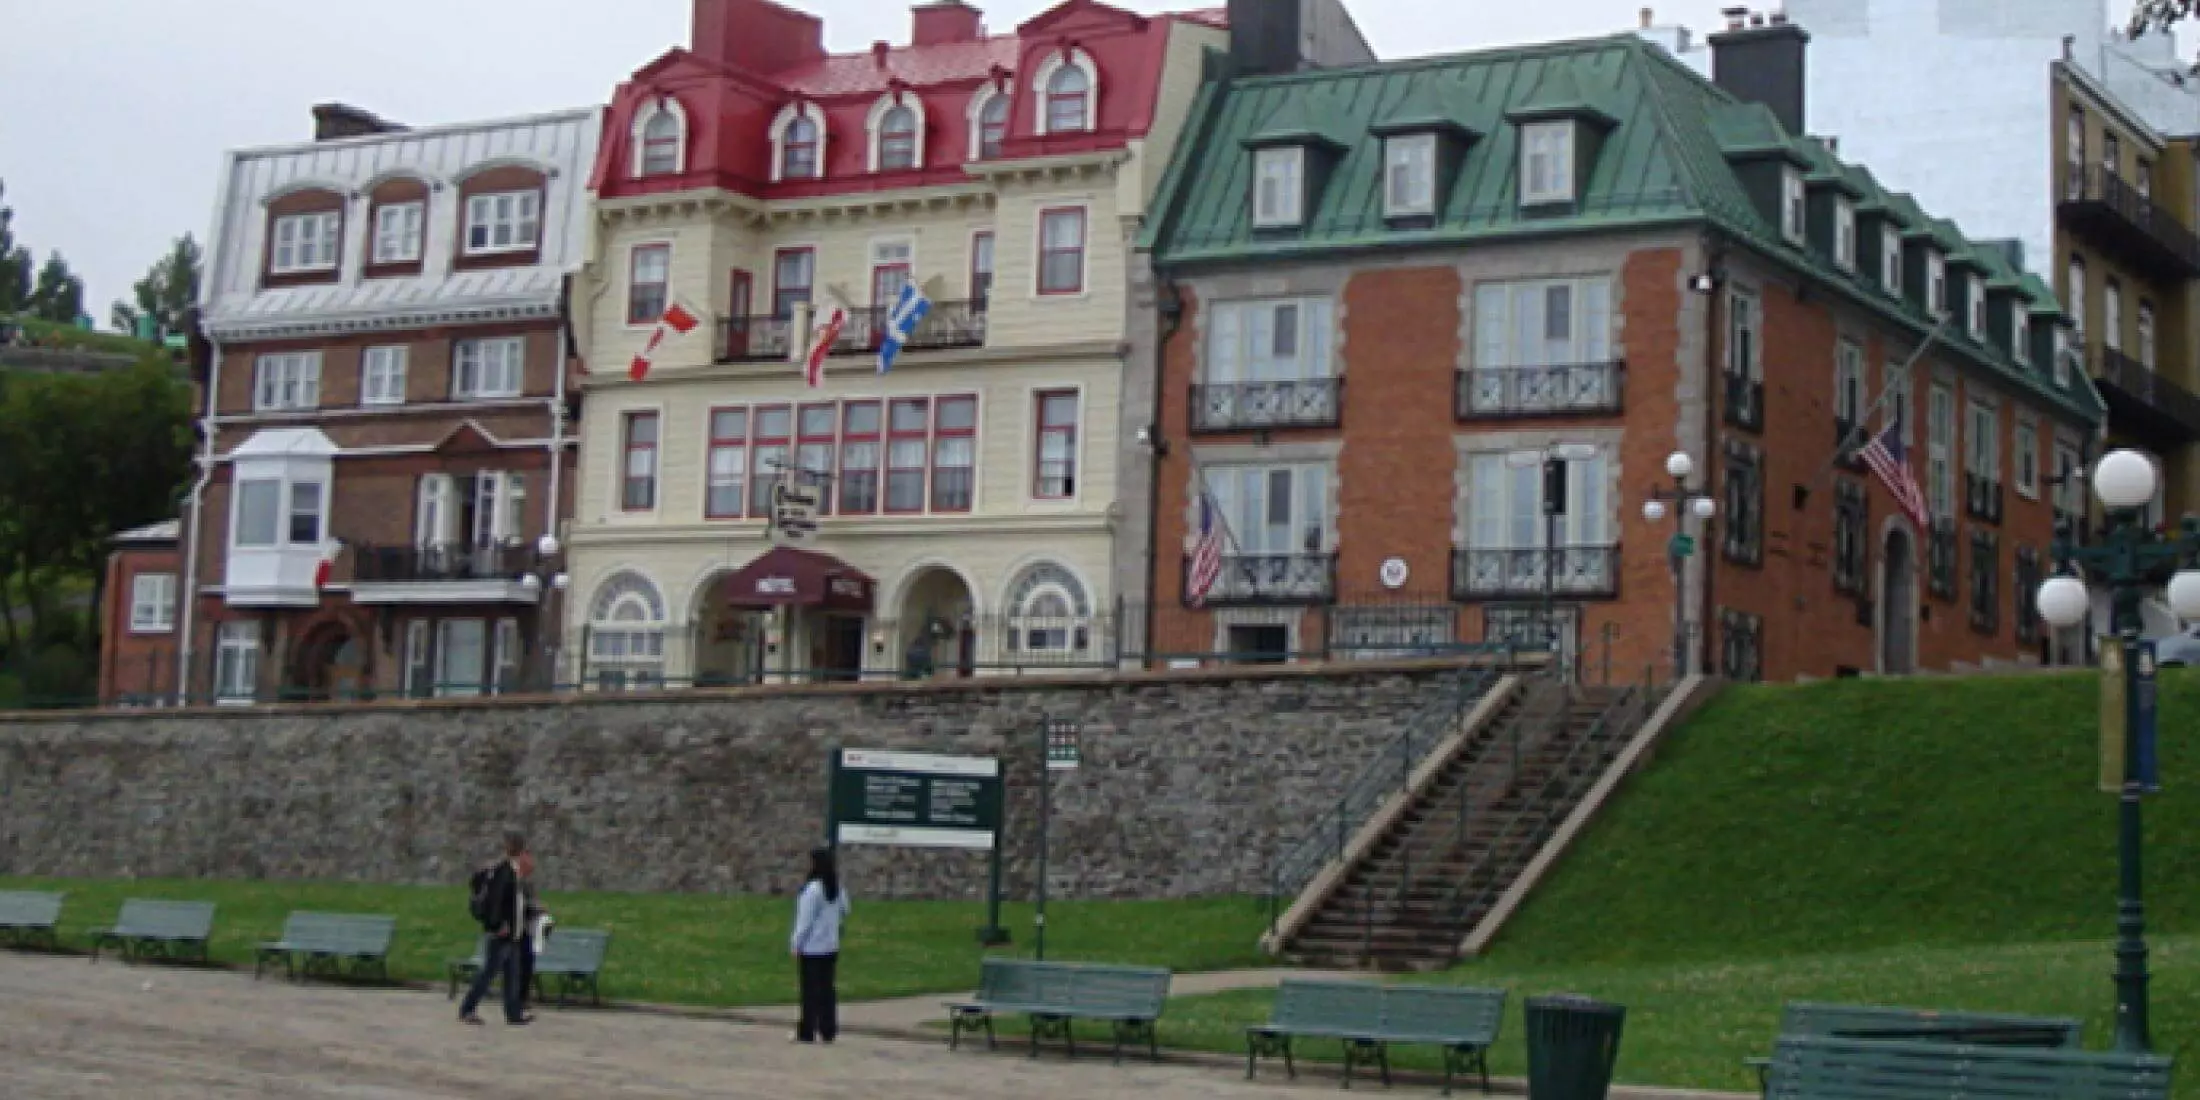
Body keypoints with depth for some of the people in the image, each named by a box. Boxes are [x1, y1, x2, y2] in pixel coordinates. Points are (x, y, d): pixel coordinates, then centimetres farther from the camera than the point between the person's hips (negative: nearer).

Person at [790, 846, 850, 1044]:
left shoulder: (813, 888, -18)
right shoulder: (837, 888, 4)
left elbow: (805, 920, -16)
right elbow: (845, 911, 16)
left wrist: (795, 944, -9)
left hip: (811, 948, -7)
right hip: (831, 947, 7)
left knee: (811, 990, -1)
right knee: (827, 988, 11)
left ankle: (807, 1032, 3)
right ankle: (828, 1031, 12)